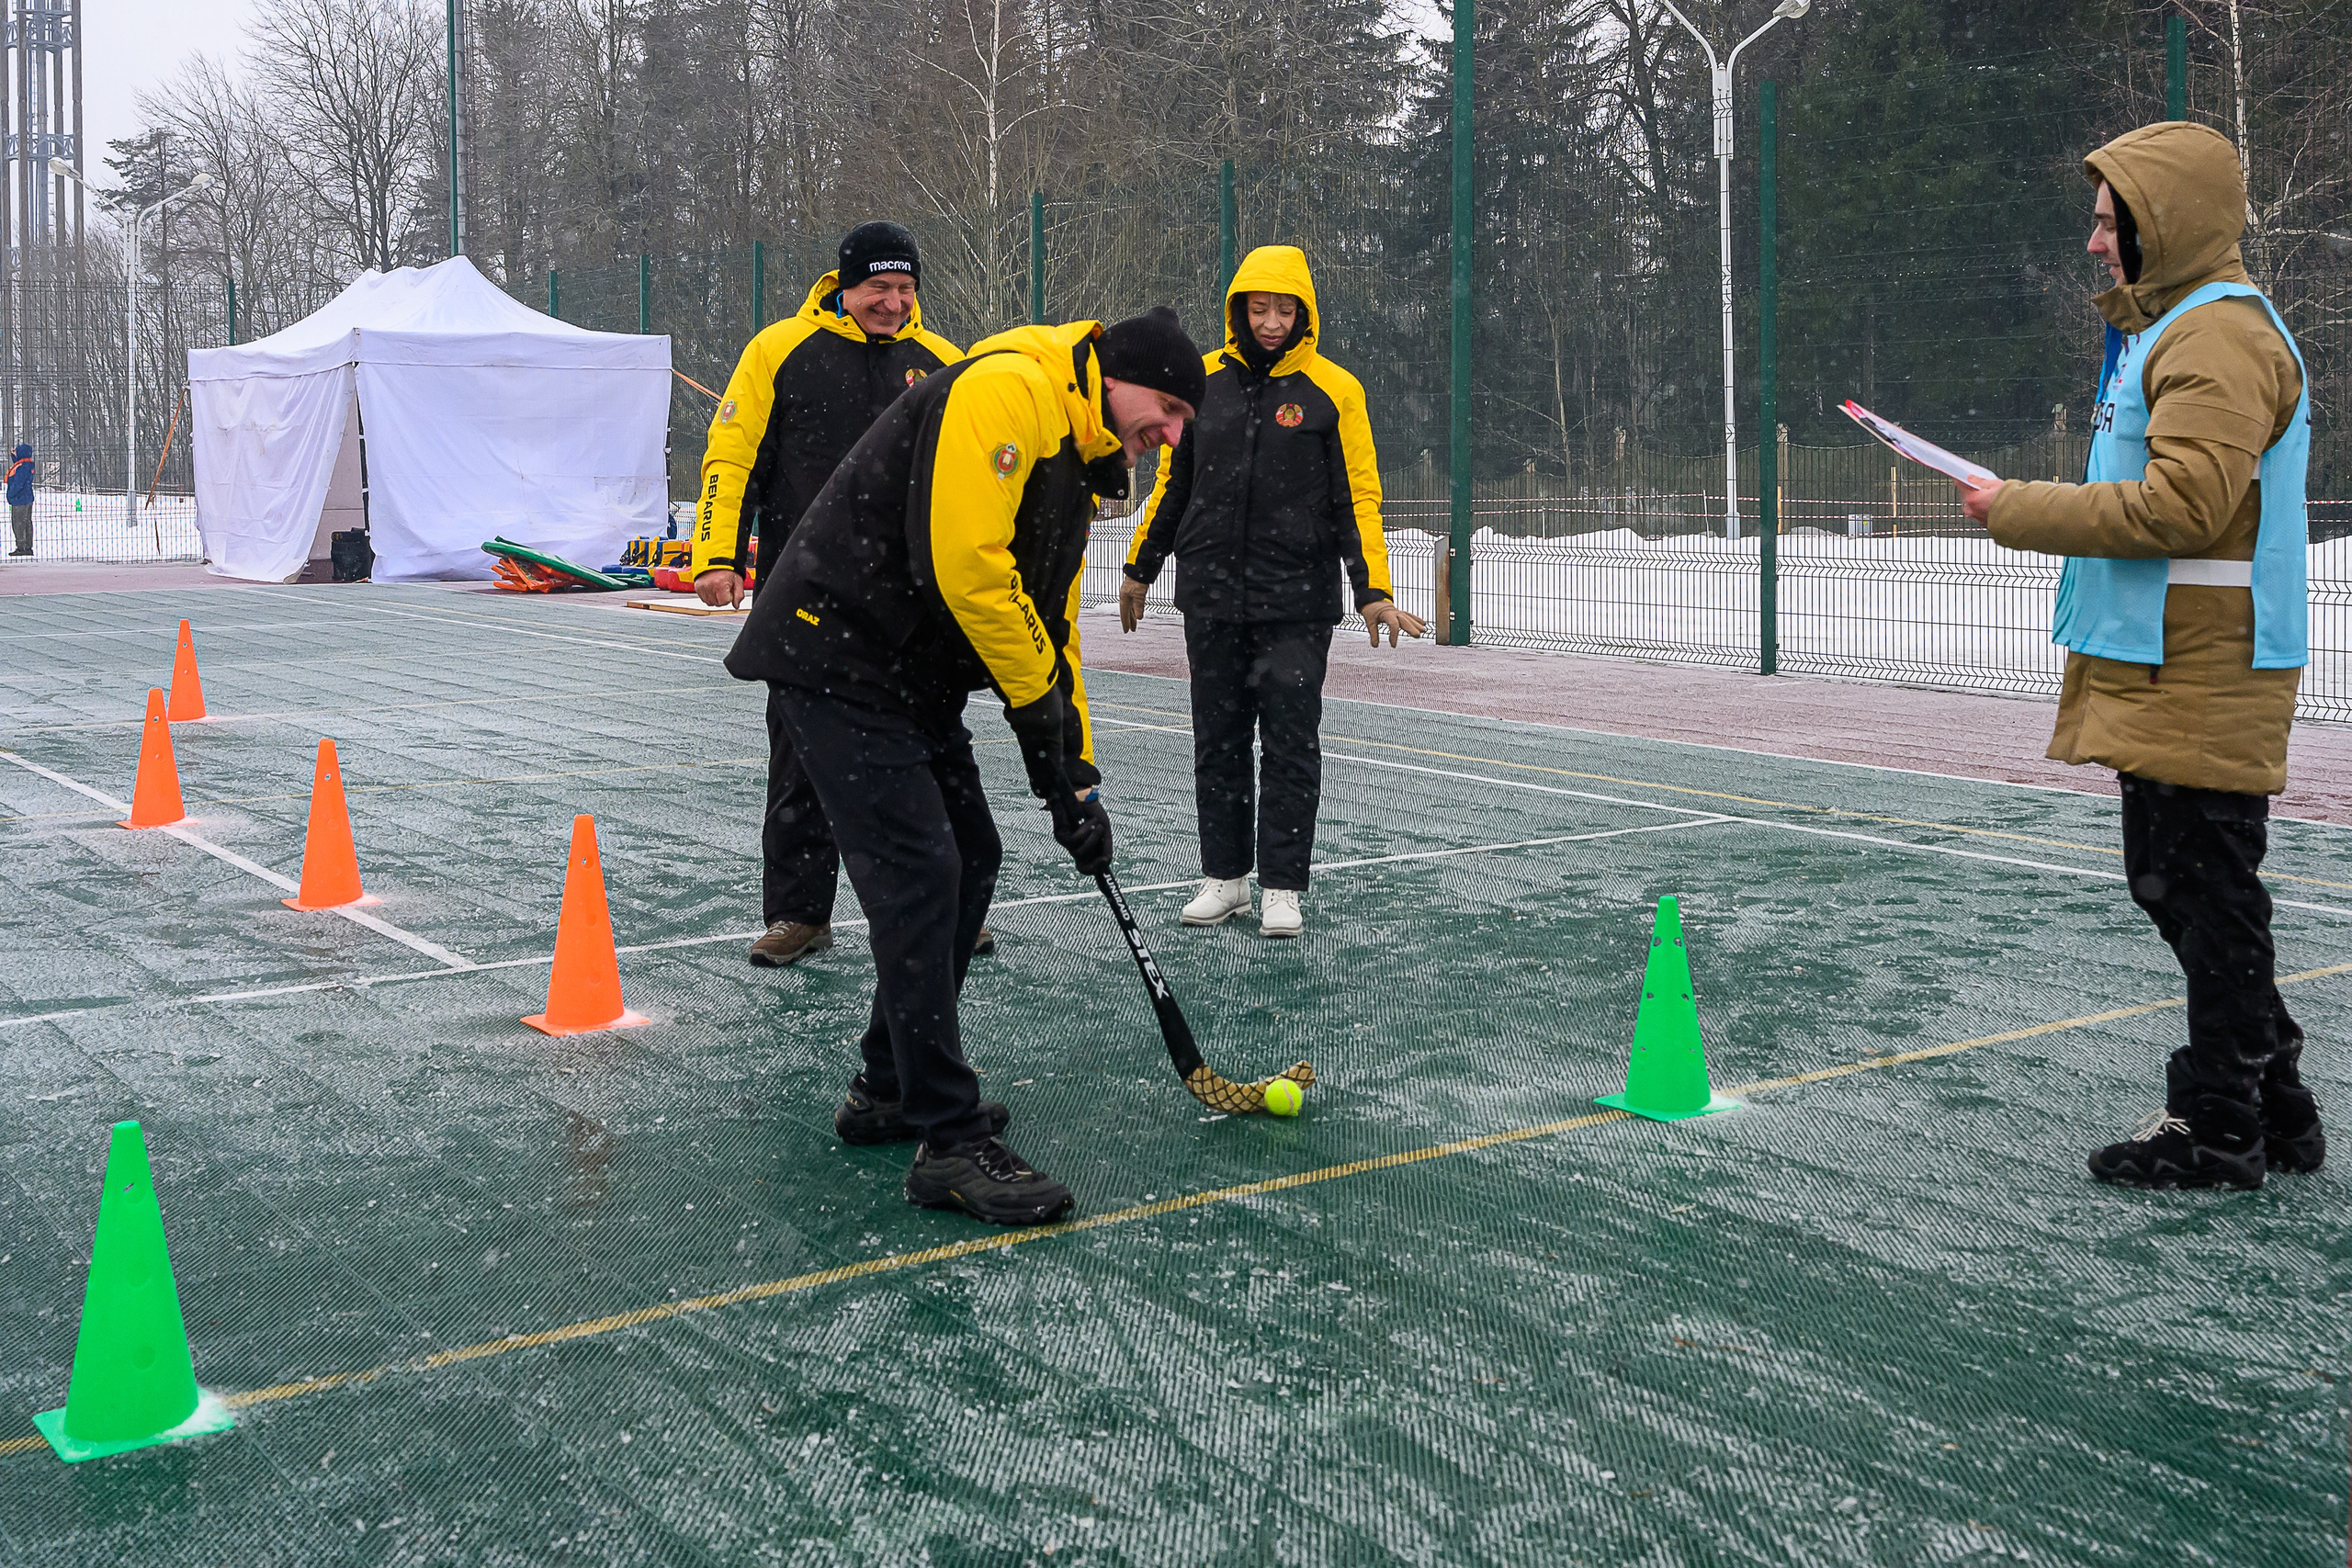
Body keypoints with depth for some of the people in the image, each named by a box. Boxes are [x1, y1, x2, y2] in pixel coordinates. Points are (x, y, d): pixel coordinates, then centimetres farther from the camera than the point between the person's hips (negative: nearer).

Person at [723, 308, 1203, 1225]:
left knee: (970, 863, 12)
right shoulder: (1007, 390, -16)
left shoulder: (1075, 465, 16)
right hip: (838, 658, -10)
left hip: (915, 678, 11)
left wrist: (1075, 778, 14)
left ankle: (890, 1091, 26)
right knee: (920, 877, -13)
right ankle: (952, 1143, -8)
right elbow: (964, 560, -27)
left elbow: (1053, 627, 19)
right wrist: (1036, 698, -16)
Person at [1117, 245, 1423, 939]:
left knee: (1291, 746, 0)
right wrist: (1140, 567, 16)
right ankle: (1223, 877, 21)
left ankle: (1282, 888, 9)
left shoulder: (1333, 390, -2)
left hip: (1297, 602, -3)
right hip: (1211, 596, 3)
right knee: (1218, 743, 9)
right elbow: (1172, 480, 14)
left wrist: (1373, 590, -11)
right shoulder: (1203, 380, 5)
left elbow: (1357, 497, -2)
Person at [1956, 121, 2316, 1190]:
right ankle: (2274, 1111, 27)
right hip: (2162, 671, 11)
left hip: (2201, 676, -11)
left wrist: (2021, 512, -17)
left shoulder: (2221, 337, -15)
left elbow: (2180, 507, -24)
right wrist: (2038, 511, 11)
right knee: (2174, 883, 16)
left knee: (2206, 894, -3)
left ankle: (2220, 1131, 7)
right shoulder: (2167, 329, 19)